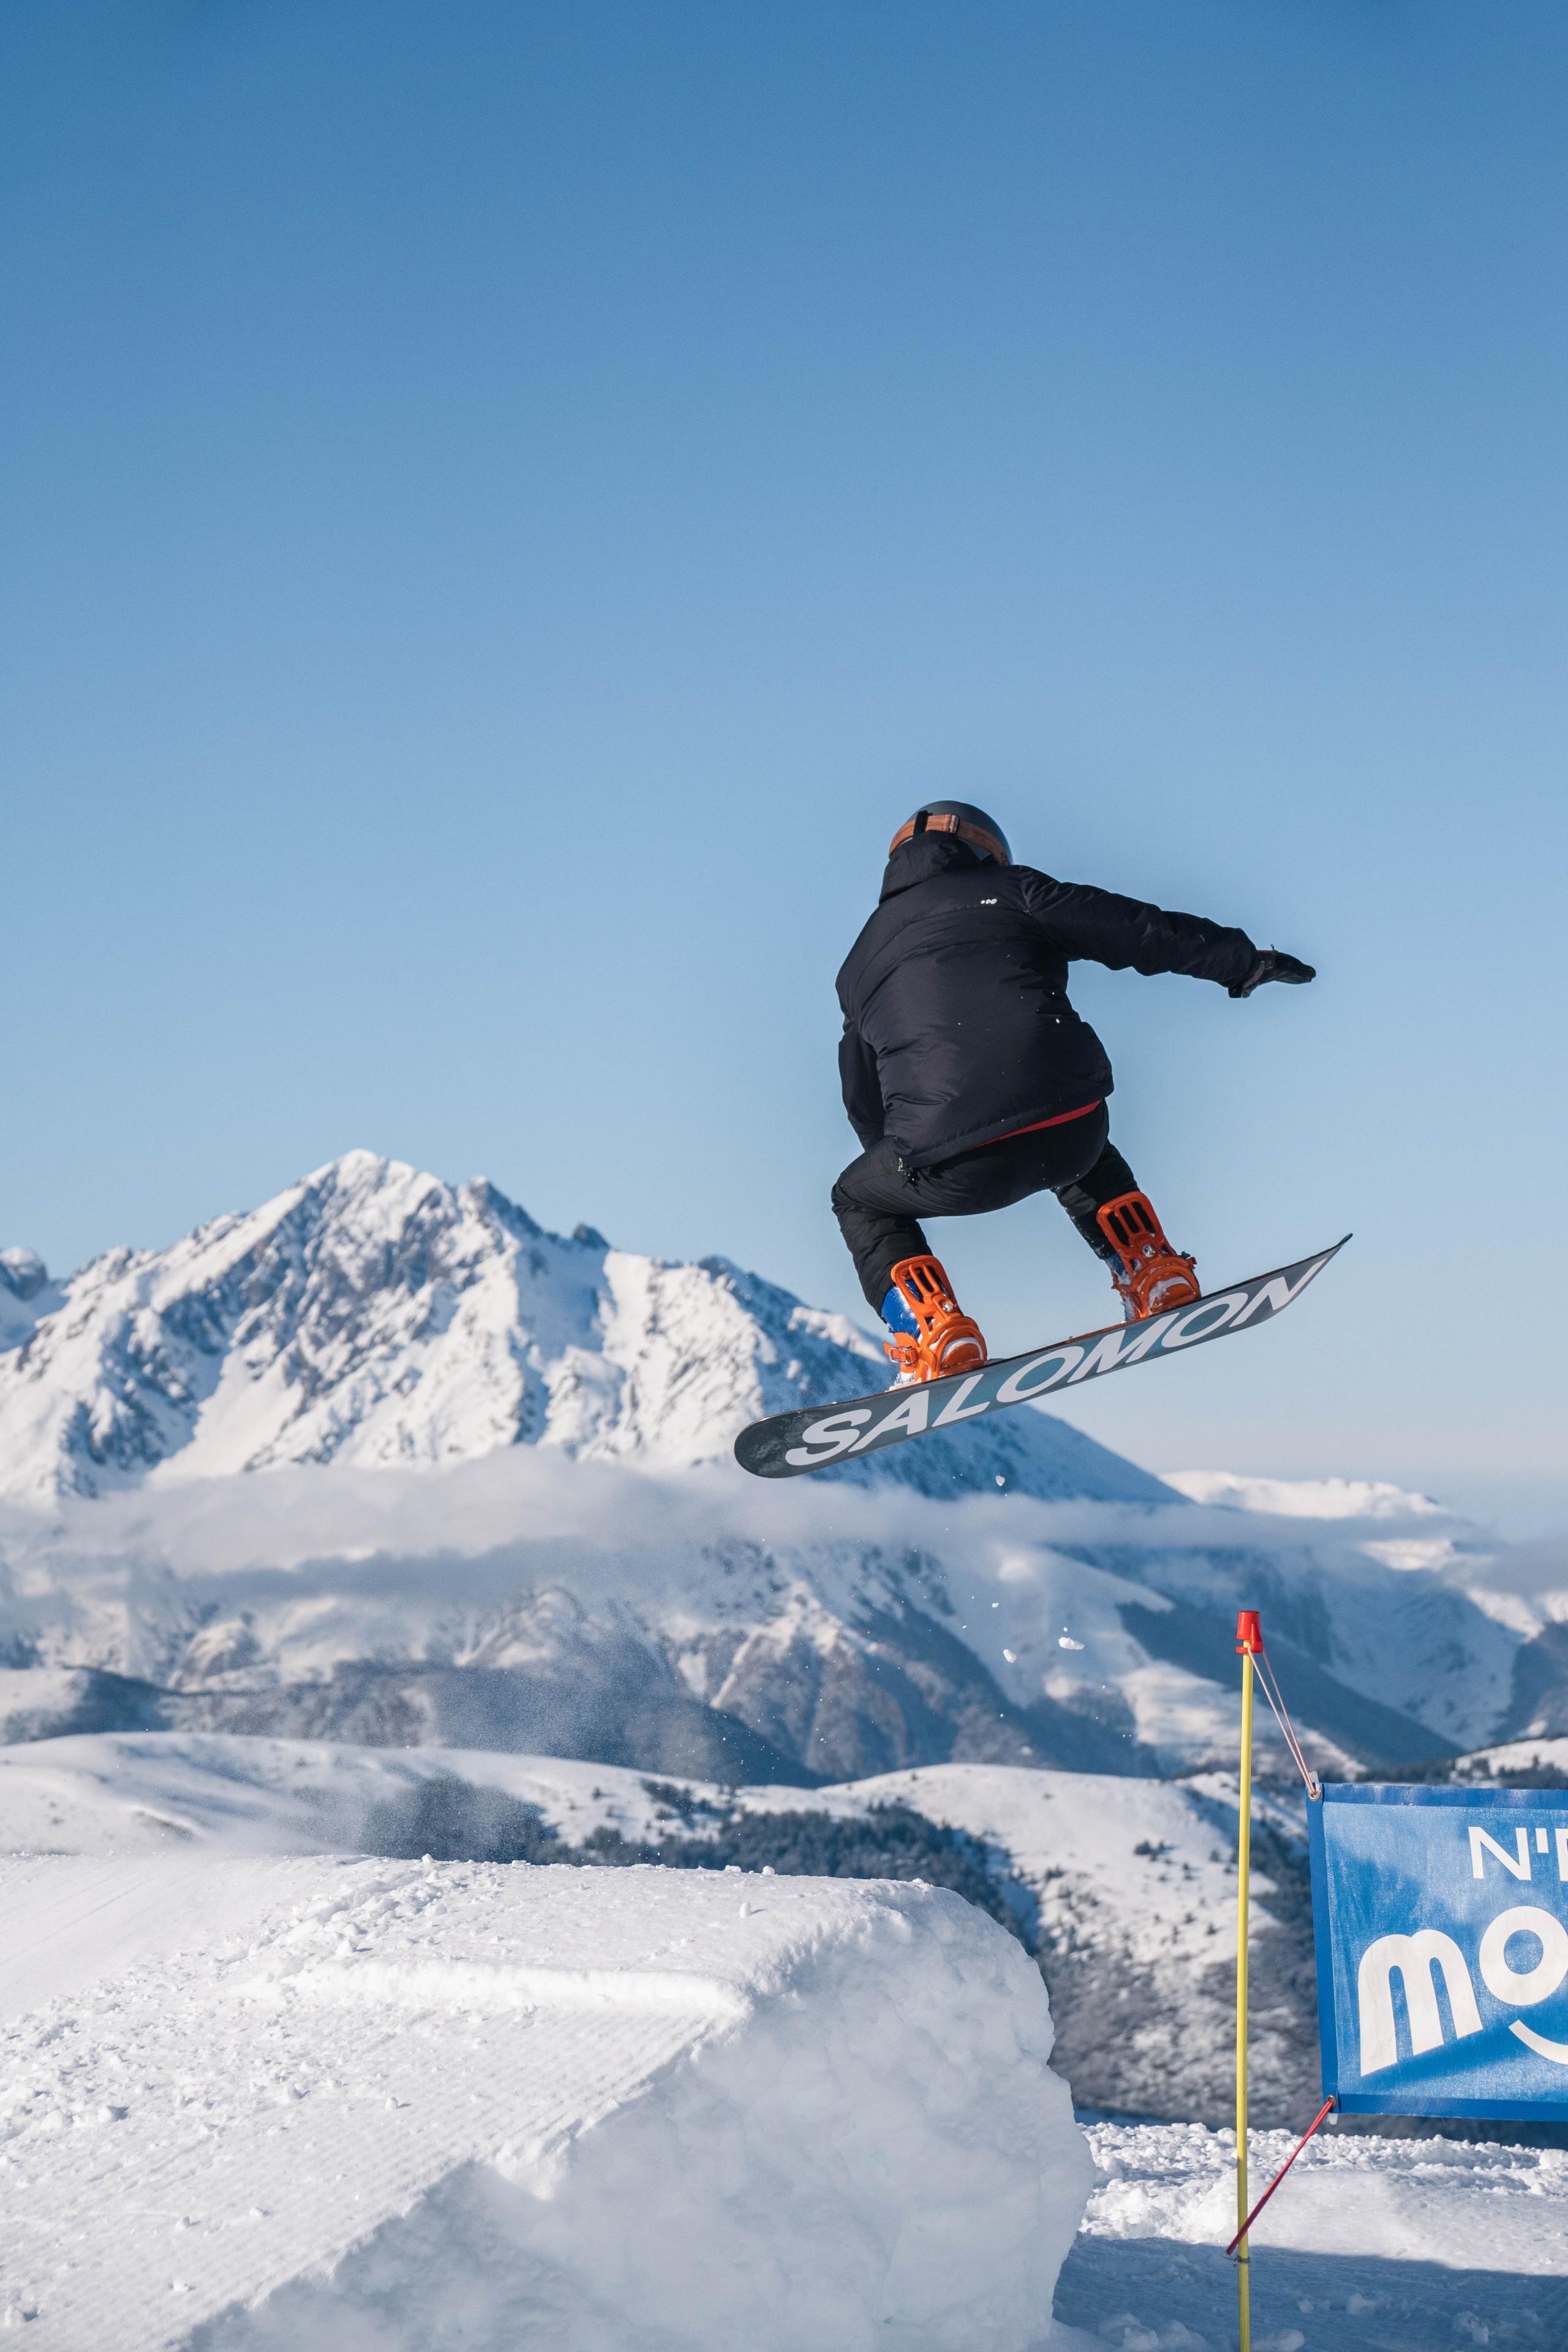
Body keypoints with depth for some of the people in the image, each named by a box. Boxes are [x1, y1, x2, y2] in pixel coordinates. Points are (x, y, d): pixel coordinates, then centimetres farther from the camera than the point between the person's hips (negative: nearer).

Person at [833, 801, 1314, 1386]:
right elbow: (1138, 930, 11)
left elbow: (865, 1106, 31)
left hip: (958, 1169, -1)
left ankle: (936, 1337, 8)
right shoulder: (1005, 891, 15)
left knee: (859, 1201, 28)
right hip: (1072, 1133, 1)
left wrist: (915, 1167, 48)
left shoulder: (860, 964, 23)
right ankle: (1157, 1278, 24)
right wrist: (1242, 961, 20)